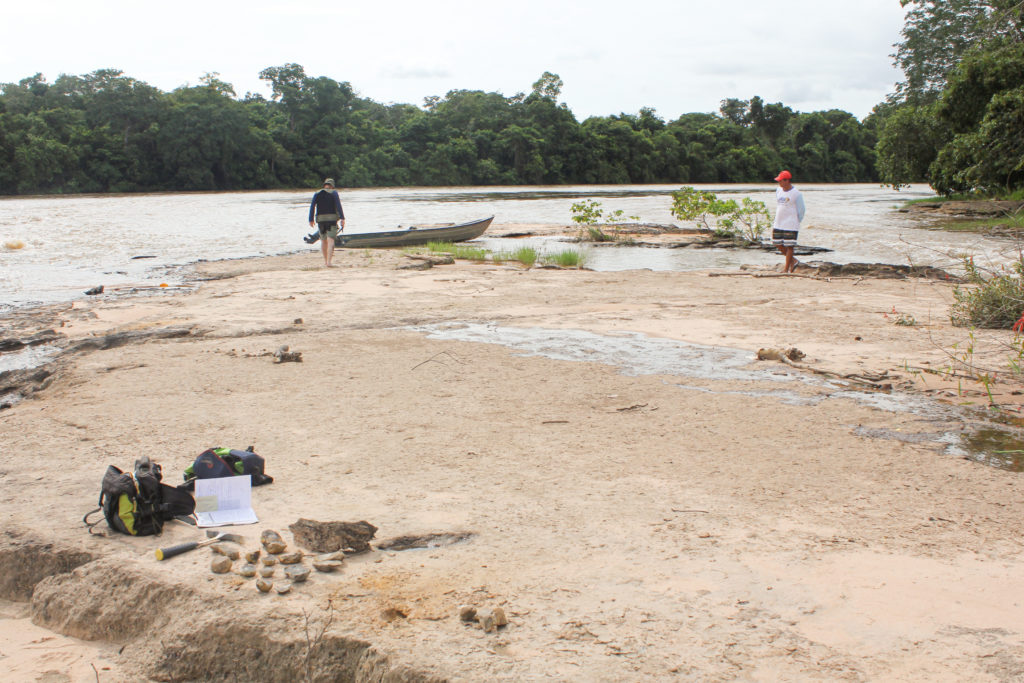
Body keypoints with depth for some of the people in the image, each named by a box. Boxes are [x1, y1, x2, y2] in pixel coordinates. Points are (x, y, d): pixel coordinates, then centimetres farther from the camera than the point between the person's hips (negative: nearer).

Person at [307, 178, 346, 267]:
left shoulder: (317, 194, 9)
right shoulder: (334, 192, 1)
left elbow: (312, 206, 2)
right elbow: (338, 205, -9)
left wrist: (311, 220, 2)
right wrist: (342, 218, -11)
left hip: (320, 219, 3)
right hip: (332, 219, -3)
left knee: (323, 240, 18)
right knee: (330, 240, -8)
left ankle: (325, 260, 30)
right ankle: (328, 262, -21)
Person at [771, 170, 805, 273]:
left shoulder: (796, 194, -10)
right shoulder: (778, 190, 8)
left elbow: (801, 210, -3)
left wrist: (796, 222, 5)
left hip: (791, 225, -7)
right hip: (778, 224, 7)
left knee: (789, 246, -3)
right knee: (778, 244, 9)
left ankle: (786, 269, 2)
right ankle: (793, 260, 26)